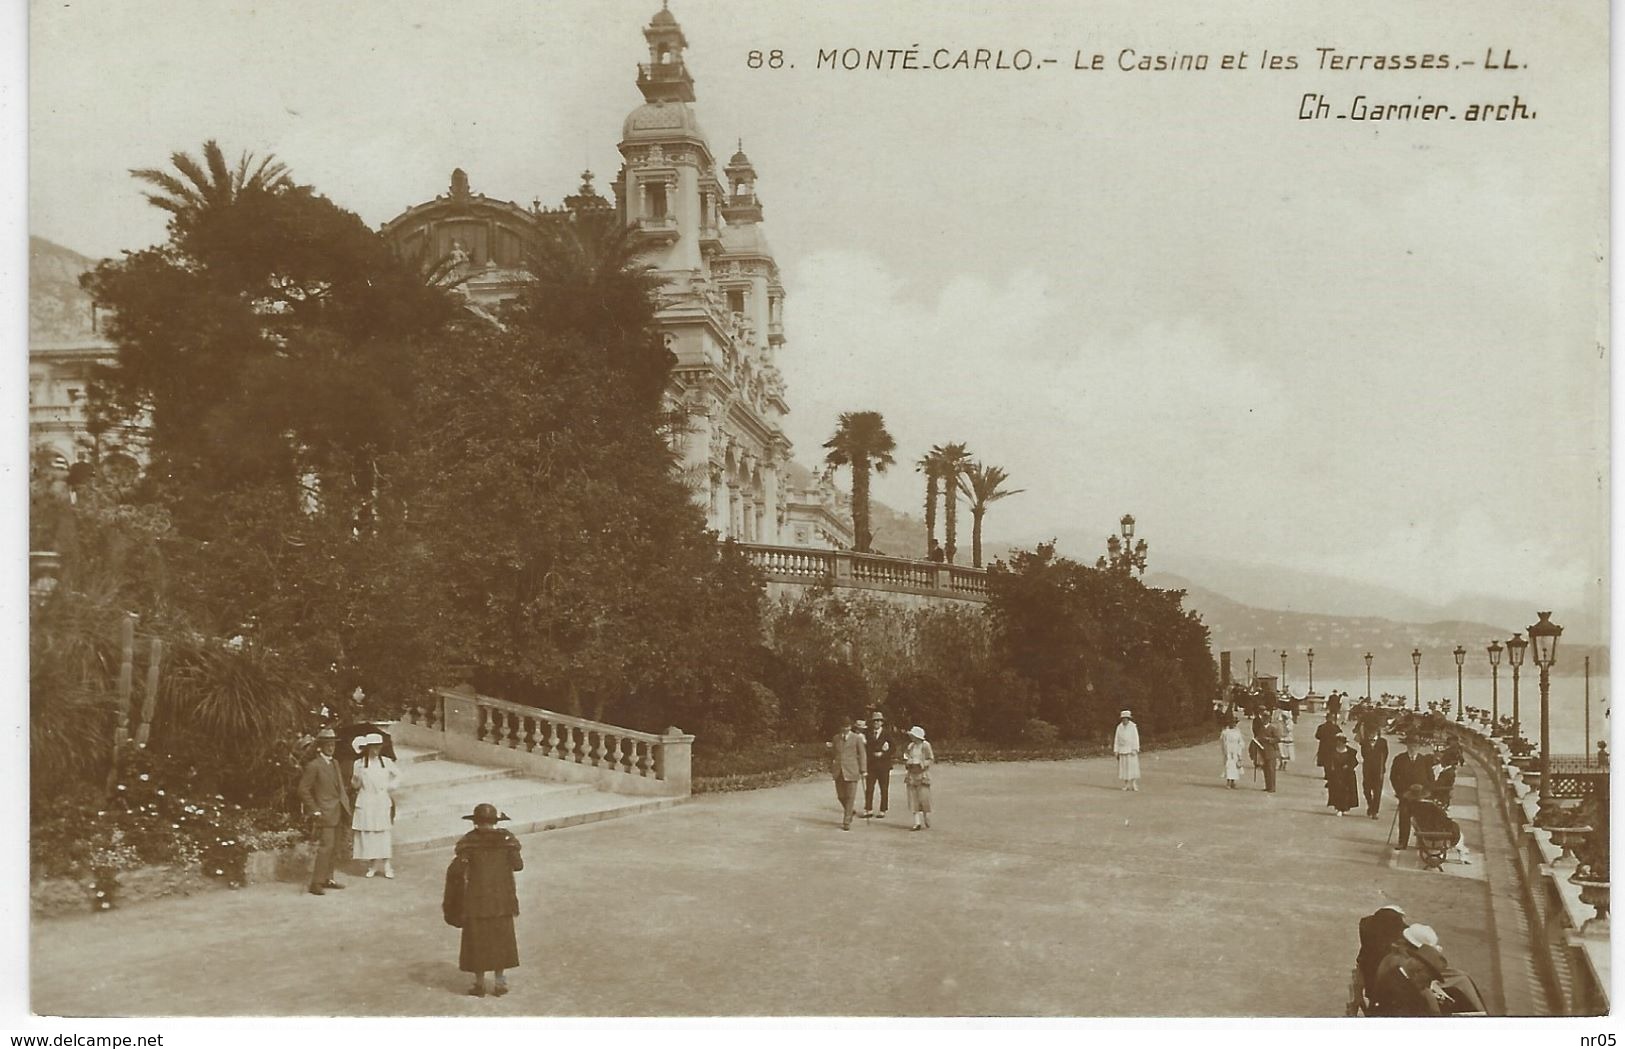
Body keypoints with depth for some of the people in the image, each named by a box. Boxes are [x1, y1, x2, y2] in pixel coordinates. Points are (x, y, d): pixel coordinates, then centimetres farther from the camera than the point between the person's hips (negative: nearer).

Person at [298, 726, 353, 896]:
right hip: (324, 814, -8)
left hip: (336, 812, 8)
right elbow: (303, 790, -13)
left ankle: (327, 879, 22)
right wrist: (315, 811, -15)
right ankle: (316, 884, -11)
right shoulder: (313, 765, -11)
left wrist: (344, 804, 10)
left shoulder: (335, 763, 14)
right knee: (325, 847, -13)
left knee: (330, 847, 14)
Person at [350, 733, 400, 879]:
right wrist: (355, 780, -19)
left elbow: (398, 775, 15)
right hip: (366, 804, -1)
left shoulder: (386, 762, 2)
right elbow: (355, 785, 2)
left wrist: (390, 787, 3)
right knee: (367, 835, 0)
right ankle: (372, 866, 9)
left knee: (384, 834, 1)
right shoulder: (359, 764, -1)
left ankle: (385, 865, 5)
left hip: (382, 803, 1)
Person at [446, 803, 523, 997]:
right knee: (500, 938, 14)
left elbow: (456, 870, -15)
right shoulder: (506, 839, -3)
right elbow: (518, 865, -2)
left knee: (477, 939, 9)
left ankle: (480, 983, 14)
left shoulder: (469, 842, -9)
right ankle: (500, 982, 16)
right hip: (502, 898, 2)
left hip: (476, 898, -2)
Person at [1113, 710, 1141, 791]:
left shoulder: (1133, 726, -5)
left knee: (1133, 766, -6)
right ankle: (1126, 785, 5)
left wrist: (1135, 749, -14)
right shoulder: (1119, 727, 5)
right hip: (1122, 750, 3)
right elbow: (1117, 739, 7)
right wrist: (1116, 750, 4)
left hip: (1131, 750, -3)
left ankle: (1134, 785, -3)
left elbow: (1136, 738, -7)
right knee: (1124, 767, 1)